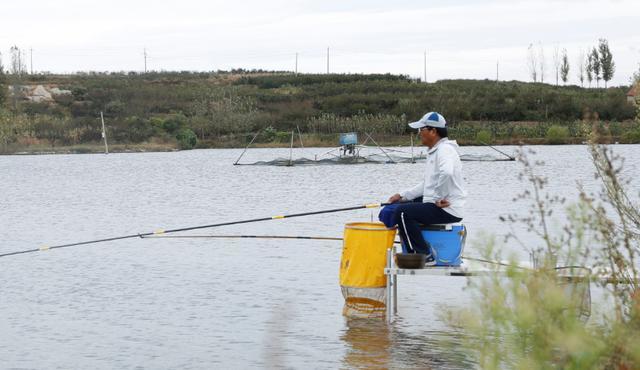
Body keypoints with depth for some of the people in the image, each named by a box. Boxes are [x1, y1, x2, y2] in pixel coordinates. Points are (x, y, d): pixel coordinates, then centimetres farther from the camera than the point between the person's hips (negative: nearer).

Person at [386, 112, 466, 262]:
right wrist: (403, 195, 15)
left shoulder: (445, 149, -14)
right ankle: (414, 251, 20)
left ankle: (423, 255, -14)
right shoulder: (434, 151, 19)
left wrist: (438, 198, -25)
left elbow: (447, 173, -35)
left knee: (402, 212, -19)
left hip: (448, 210, -11)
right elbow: (427, 184, 23)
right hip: (437, 205, 11)